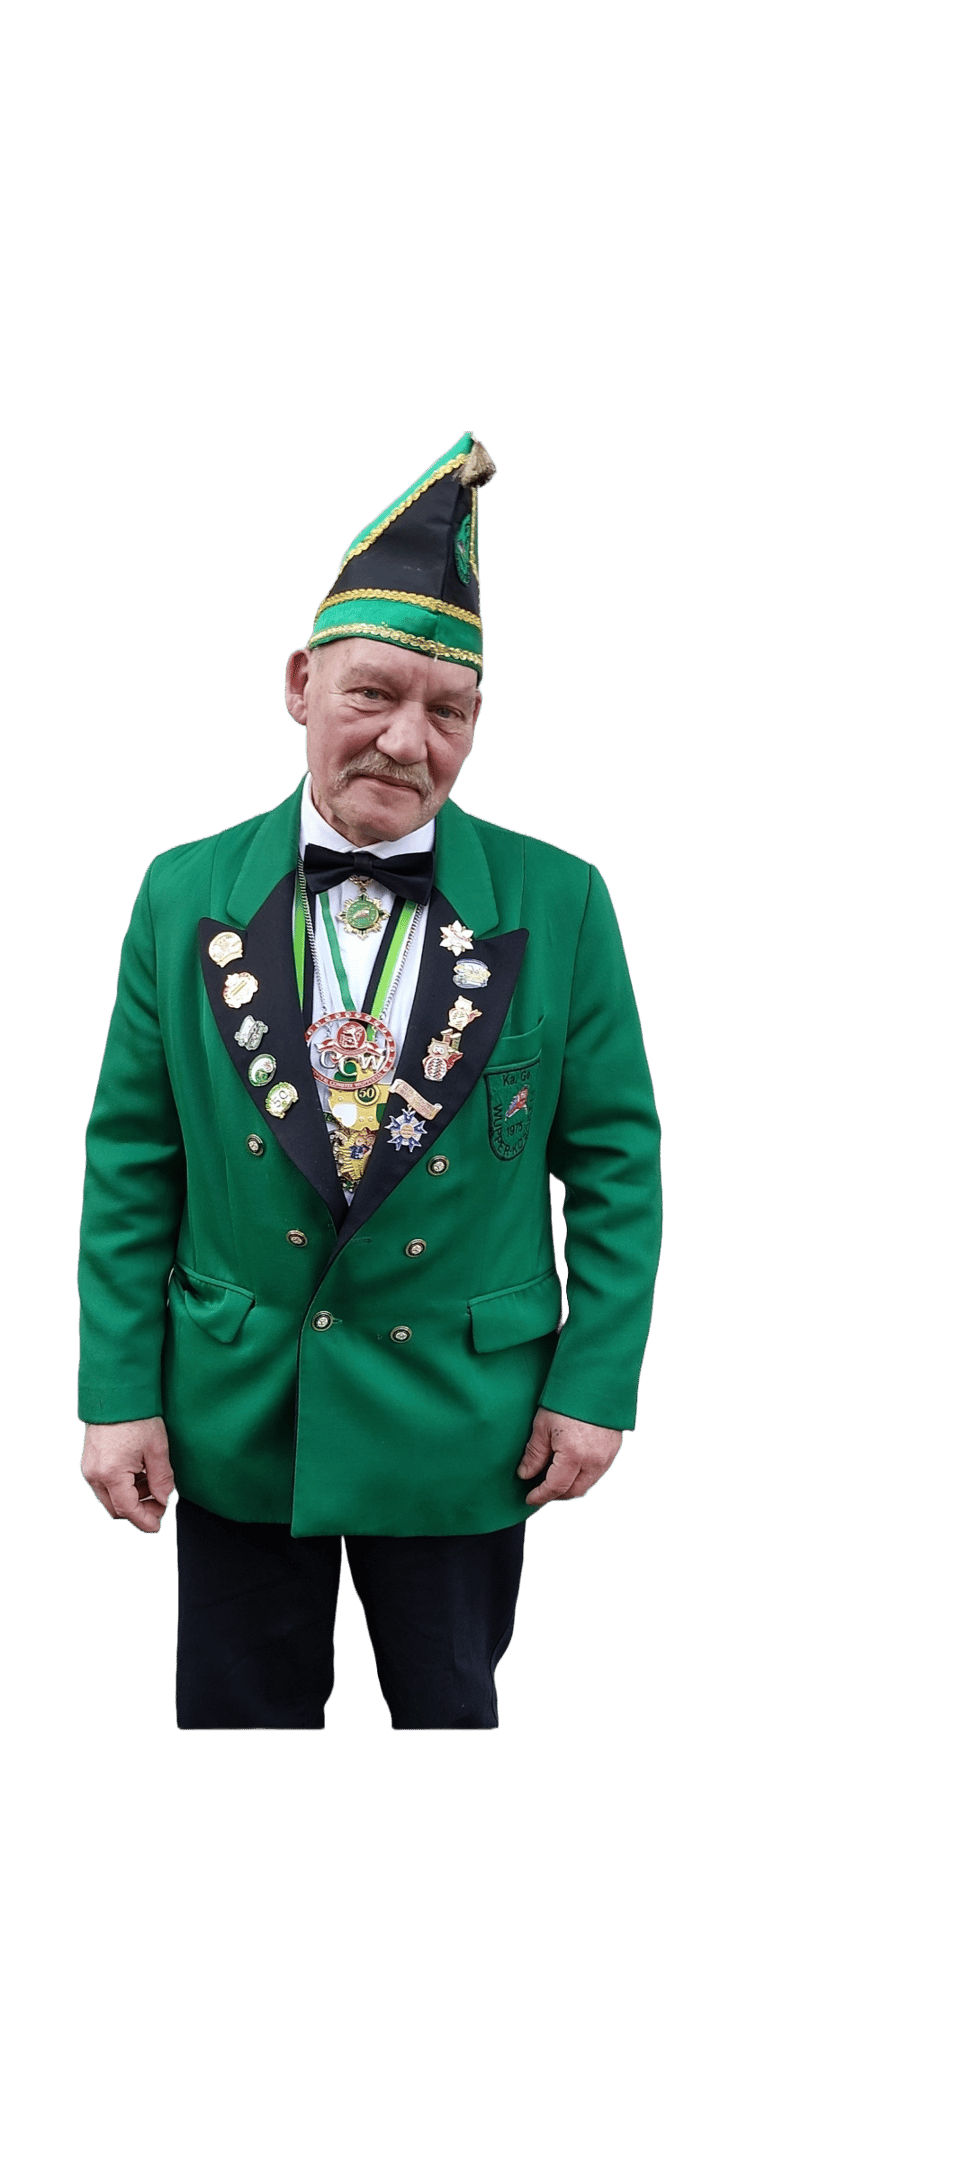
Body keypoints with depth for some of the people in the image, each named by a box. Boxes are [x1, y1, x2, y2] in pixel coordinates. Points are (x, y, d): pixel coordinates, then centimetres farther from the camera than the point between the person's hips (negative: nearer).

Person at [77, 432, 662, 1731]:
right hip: (230, 1417, 1)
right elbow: (129, 1159, 1)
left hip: (461, 1427, -1)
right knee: (240, 1717, 14)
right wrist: (117, 1392, -2)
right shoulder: (184, 894, -2)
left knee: (450, 1712, 14)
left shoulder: (559, 905, -5)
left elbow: (616, 1161, -1)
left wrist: (598, 1383, -5)